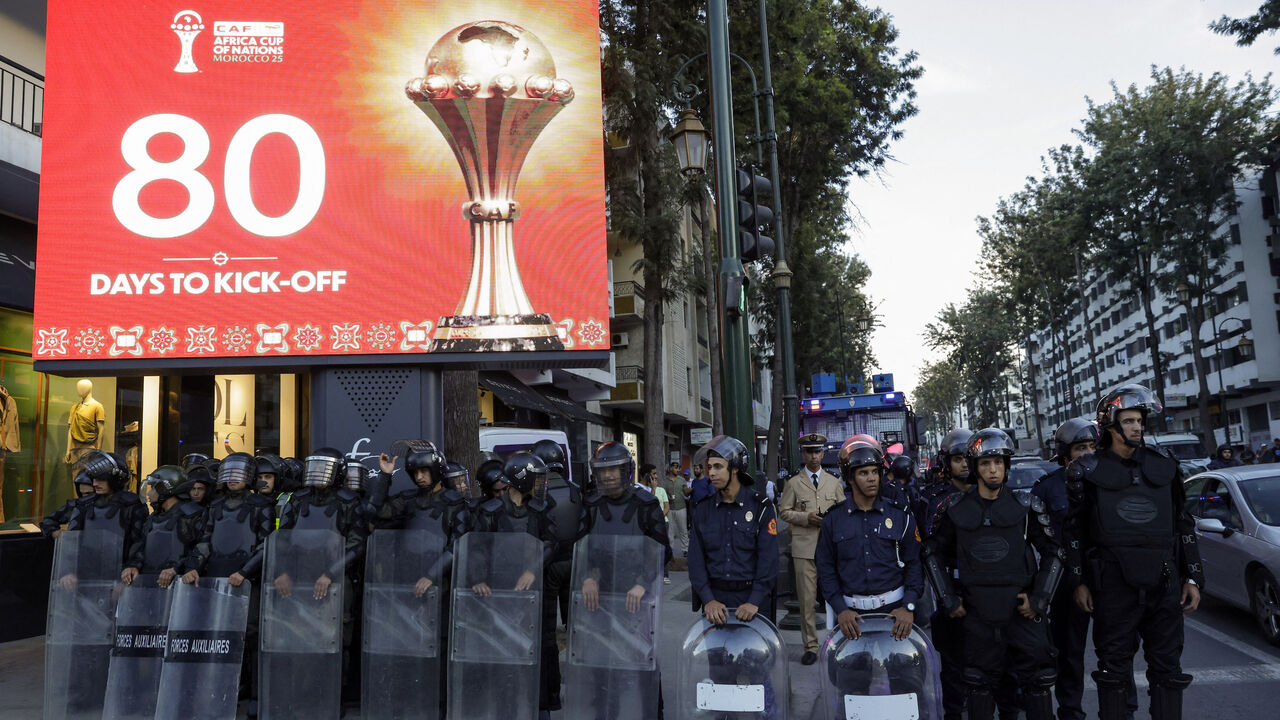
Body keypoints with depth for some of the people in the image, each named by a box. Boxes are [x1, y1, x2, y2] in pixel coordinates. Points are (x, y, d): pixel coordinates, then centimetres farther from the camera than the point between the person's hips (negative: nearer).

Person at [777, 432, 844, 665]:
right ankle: (810, 646, 7)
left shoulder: (834, 482, 12)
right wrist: (806, 517, -12)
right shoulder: (793, 483, 5)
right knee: (807, 598, -1)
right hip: (804, 547, -2)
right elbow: (784, 512, 4)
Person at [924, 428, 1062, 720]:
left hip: (1021, 611, 0)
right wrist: (948, 598, 4)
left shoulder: (1026, 505, -1)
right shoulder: (956, 508, -1)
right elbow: (933, 552, 10)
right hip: (978, 615, 0)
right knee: (980, 685, 9)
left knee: (1038, 681, 5)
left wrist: (1039, 598, -2)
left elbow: (1053, 552, 7)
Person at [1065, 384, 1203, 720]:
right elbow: (1074, 530, 1)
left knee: (1167, 667, 11)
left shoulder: (1163, 465, 8)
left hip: (1165, 584, 3)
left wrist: (1193, 577, 8)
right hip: (1113, 587, -3)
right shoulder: (1088, 471, -1)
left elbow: (1184, 524, 12)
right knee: (1113, 668, 6)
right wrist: (1078, 581, -2)